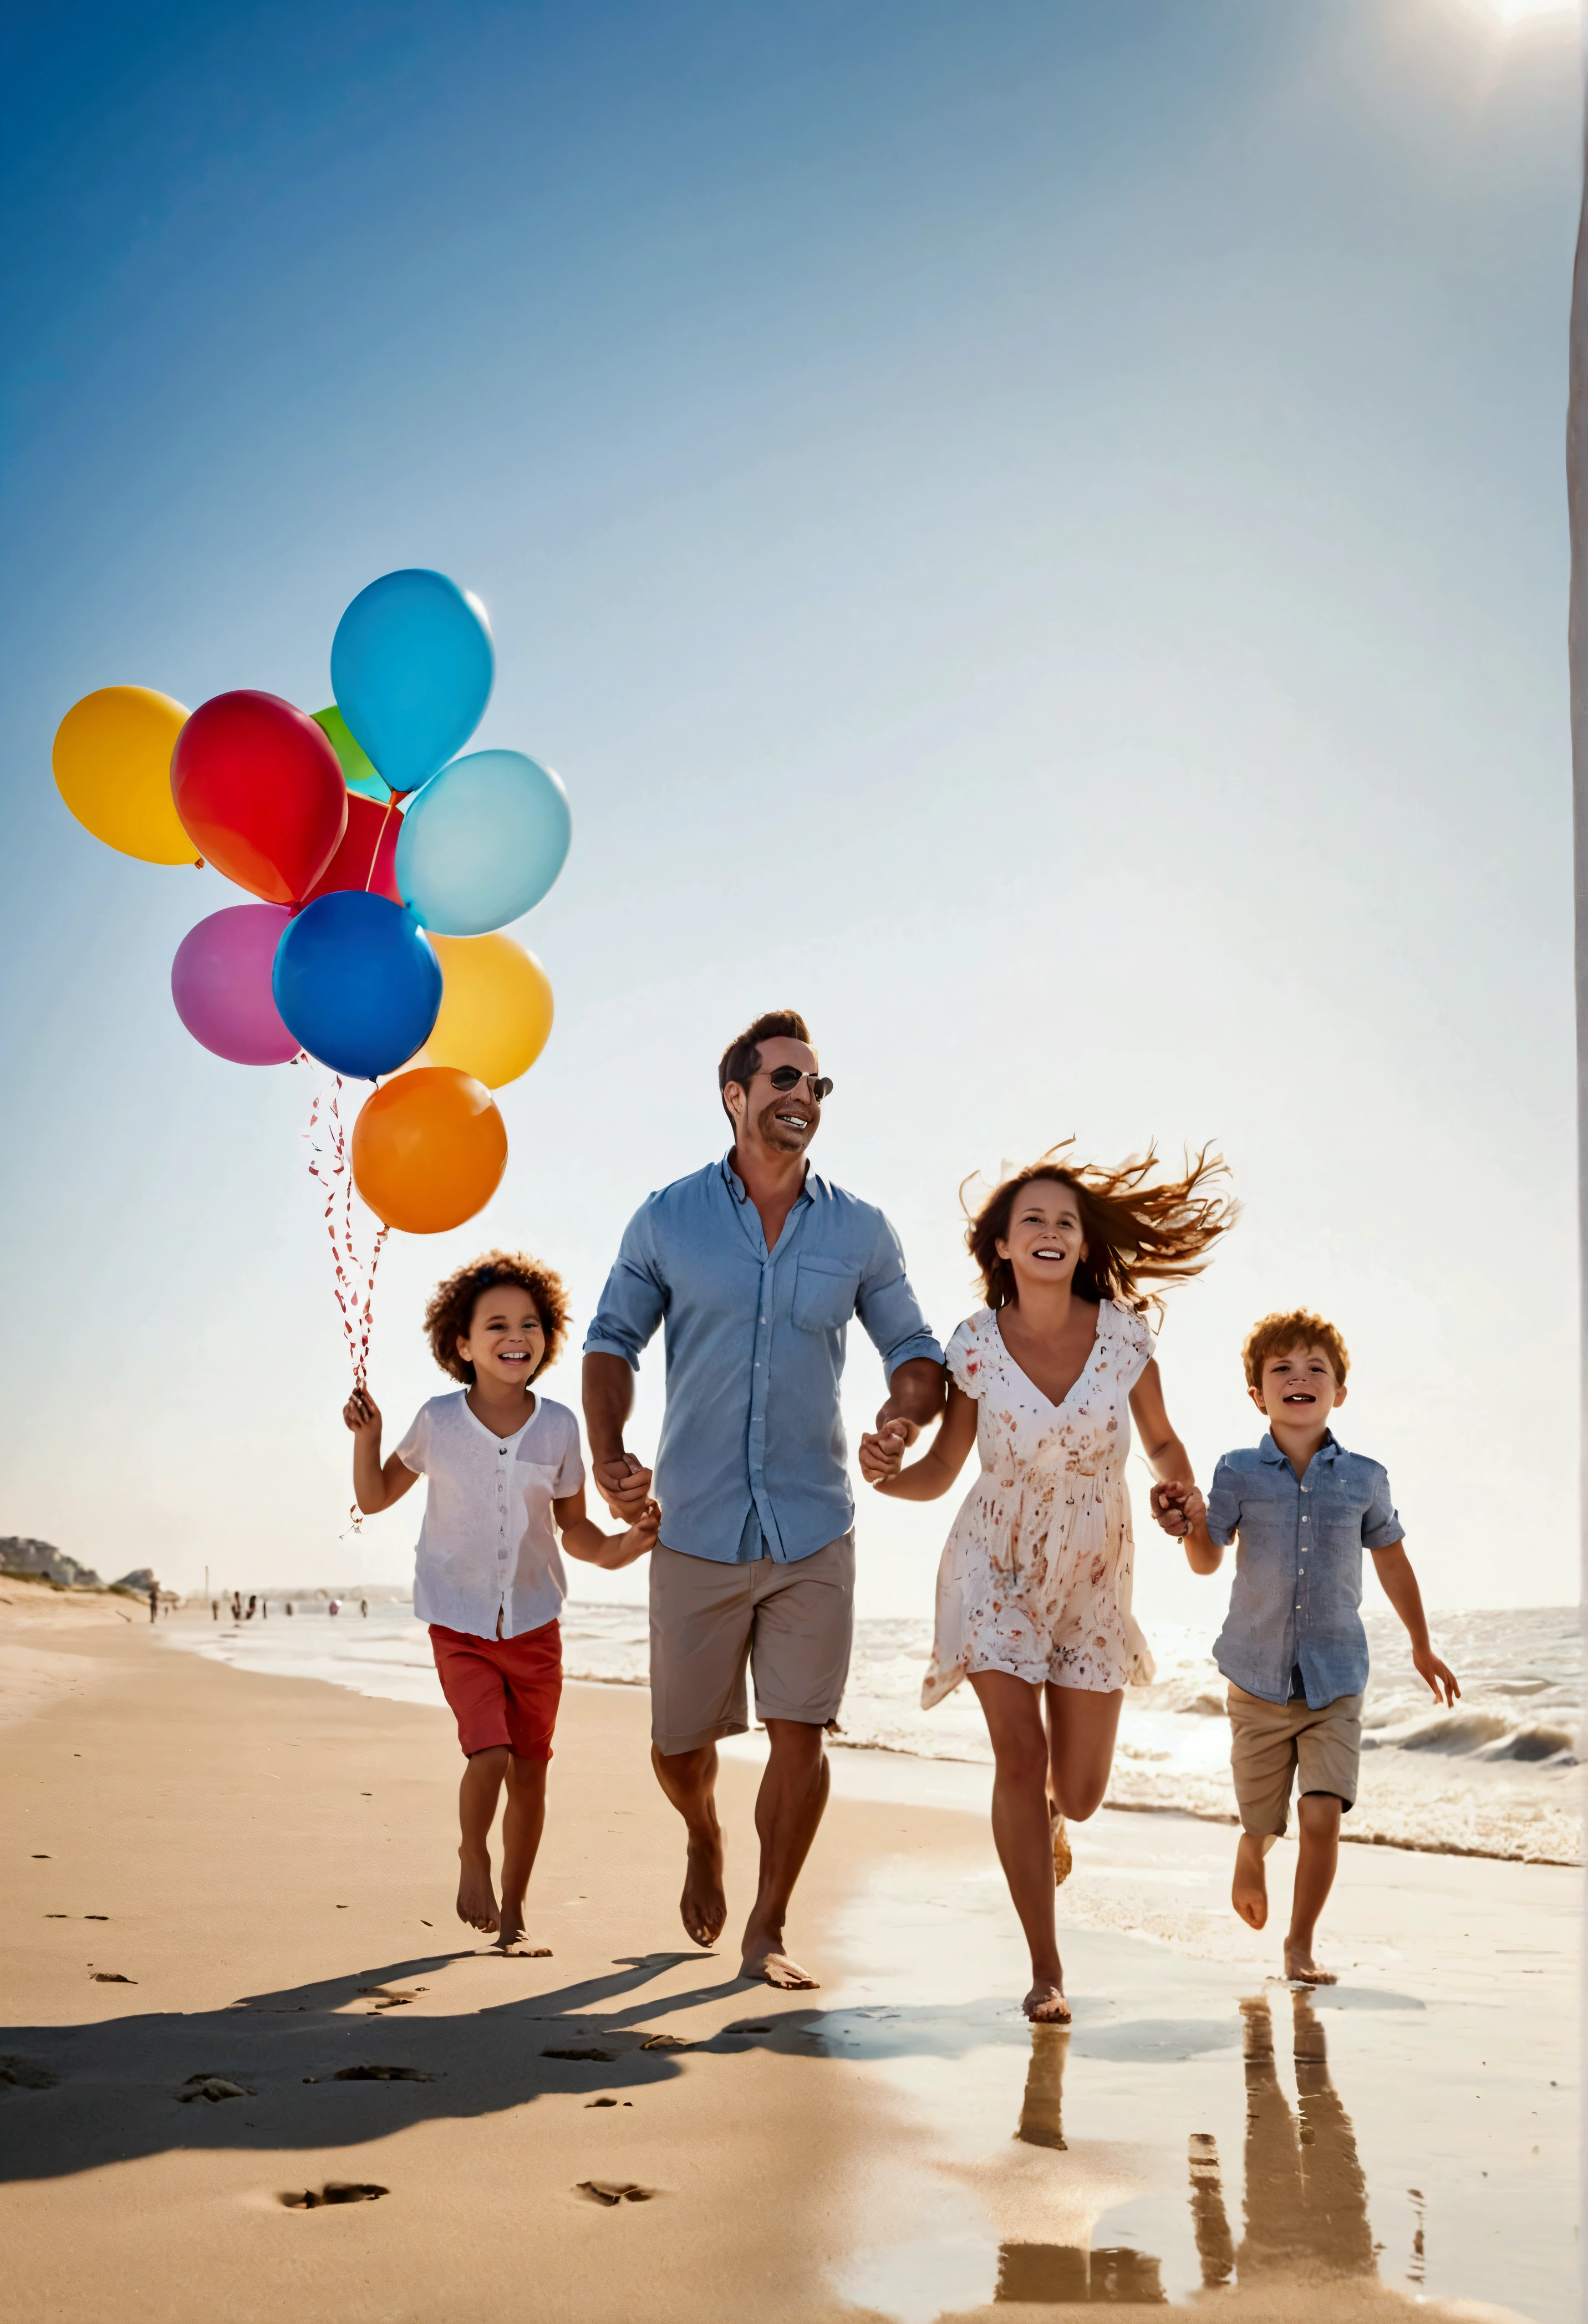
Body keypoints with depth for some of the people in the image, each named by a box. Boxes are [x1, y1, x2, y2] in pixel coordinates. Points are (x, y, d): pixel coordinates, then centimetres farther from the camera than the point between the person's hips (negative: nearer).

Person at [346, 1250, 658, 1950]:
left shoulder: (558, 1427, -5)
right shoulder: (437, 1421, -8)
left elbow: (574, 1529, 4)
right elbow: (375, 1498, 5)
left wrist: (620, 1546, -16)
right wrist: (366, 1437, -12)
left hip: (535, 1626, 2)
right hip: (460, 1626, -2)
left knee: (531, 1773, 8)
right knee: (490, 1755, -19)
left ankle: (512, 1914, 28)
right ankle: (473, 1859, 13)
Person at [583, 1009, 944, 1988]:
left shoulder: (860, 1231, 3)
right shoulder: (668, 1219, 0)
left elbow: (916, 1350, 10)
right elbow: (613, 1341, 6)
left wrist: (905, 1416, -12)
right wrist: (609, 1454, -9)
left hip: (814, 1530, 1)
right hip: (696, 1529, 0)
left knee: (800, 1732, -2)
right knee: (680, 1740, 8)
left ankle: (768, 1932, 15)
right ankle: (705, 1838, 43)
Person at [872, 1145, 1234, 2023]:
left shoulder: (1124, 1335, -12)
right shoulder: (976, 1345, -13)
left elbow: (1163, 1445, 3)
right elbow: (940, 1471, -6)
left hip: (1093, 1579, 1)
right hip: (997, 1569, -1)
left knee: (1079, 1795, 5)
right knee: (1020, 1755, -13)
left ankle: (1049, 1812, 46)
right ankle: (1046, 1970, 3)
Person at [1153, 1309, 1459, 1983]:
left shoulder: (1364, 1478, 0)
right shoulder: (1239, 1473, -3)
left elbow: (1391, 1560, 14)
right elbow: (1208, 1561, -7)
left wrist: (1422, 1648, 23)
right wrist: (1195, 1523, -30)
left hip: (1336, 1680, 0)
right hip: (1258, 1677, 0)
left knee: (1322, 1816, -11)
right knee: (1262, 1820, 9)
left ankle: (1301, 1945, 10)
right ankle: (1250, 1858, 47)